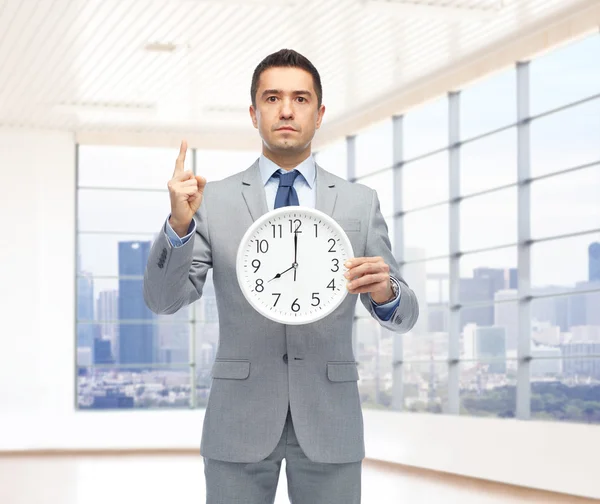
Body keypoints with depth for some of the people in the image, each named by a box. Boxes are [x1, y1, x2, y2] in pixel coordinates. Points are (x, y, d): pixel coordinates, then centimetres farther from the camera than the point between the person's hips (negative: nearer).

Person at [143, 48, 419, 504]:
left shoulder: (360, 203, 6)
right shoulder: (215, 200, 3)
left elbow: (402, 316, 6)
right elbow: (163, 299, -4)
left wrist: (386, 290, -18)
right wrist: (179, 224, -21)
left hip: (328, 420, 1)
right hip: (240, 420, -1)